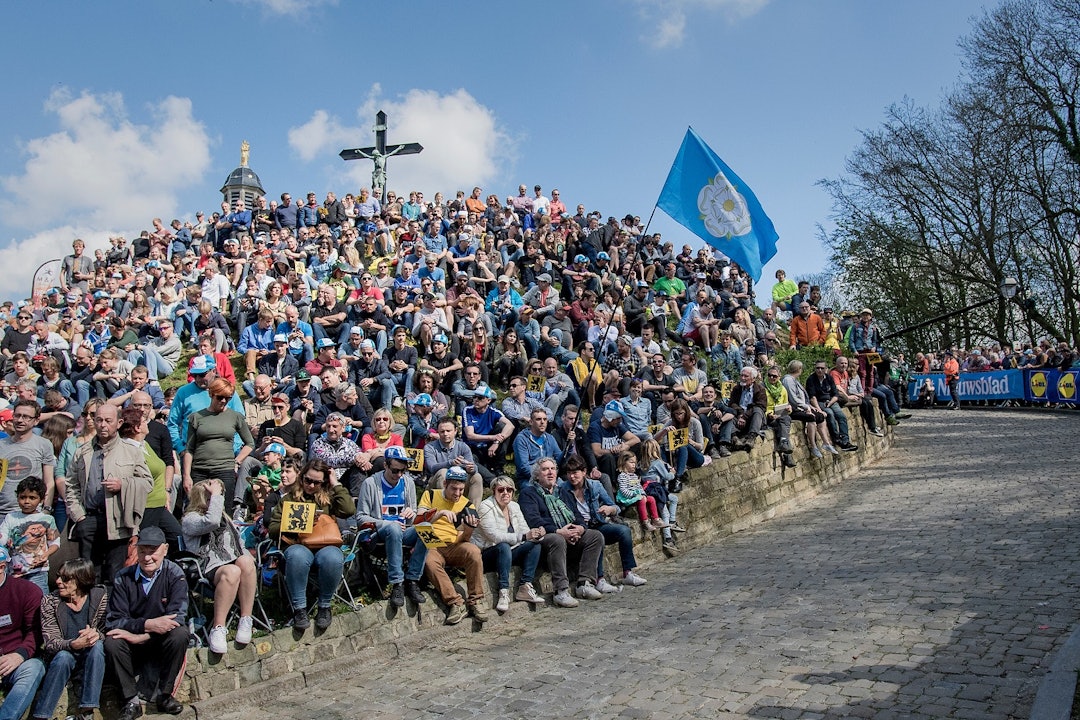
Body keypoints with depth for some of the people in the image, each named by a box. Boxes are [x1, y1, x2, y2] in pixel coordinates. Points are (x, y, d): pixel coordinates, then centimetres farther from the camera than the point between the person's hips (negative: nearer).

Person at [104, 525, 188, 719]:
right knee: (112, 643, -28)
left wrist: (140, 636, -29)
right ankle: (131, 701, -12)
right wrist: (147, 624, -29)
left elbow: (177, 617, -20)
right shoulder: (123, 578, -6)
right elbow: (113, 620, -12)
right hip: (134, 651, 1)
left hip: (163, 643, -1)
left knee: (180, 634, -31)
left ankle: (163, 694, -11)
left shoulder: (174, 574, -10)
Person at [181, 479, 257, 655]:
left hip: (233, 562, 5)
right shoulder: (190, 519, 6)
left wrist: (248, 561, 9)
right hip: (210, 570, -5)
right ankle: (217, 629, -33)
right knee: (232, 571, -39)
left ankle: (245, 620, -28)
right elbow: (211, 522, -18)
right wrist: (216, 495, -8)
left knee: (245, 561, -32)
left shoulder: (225, 518, 29)